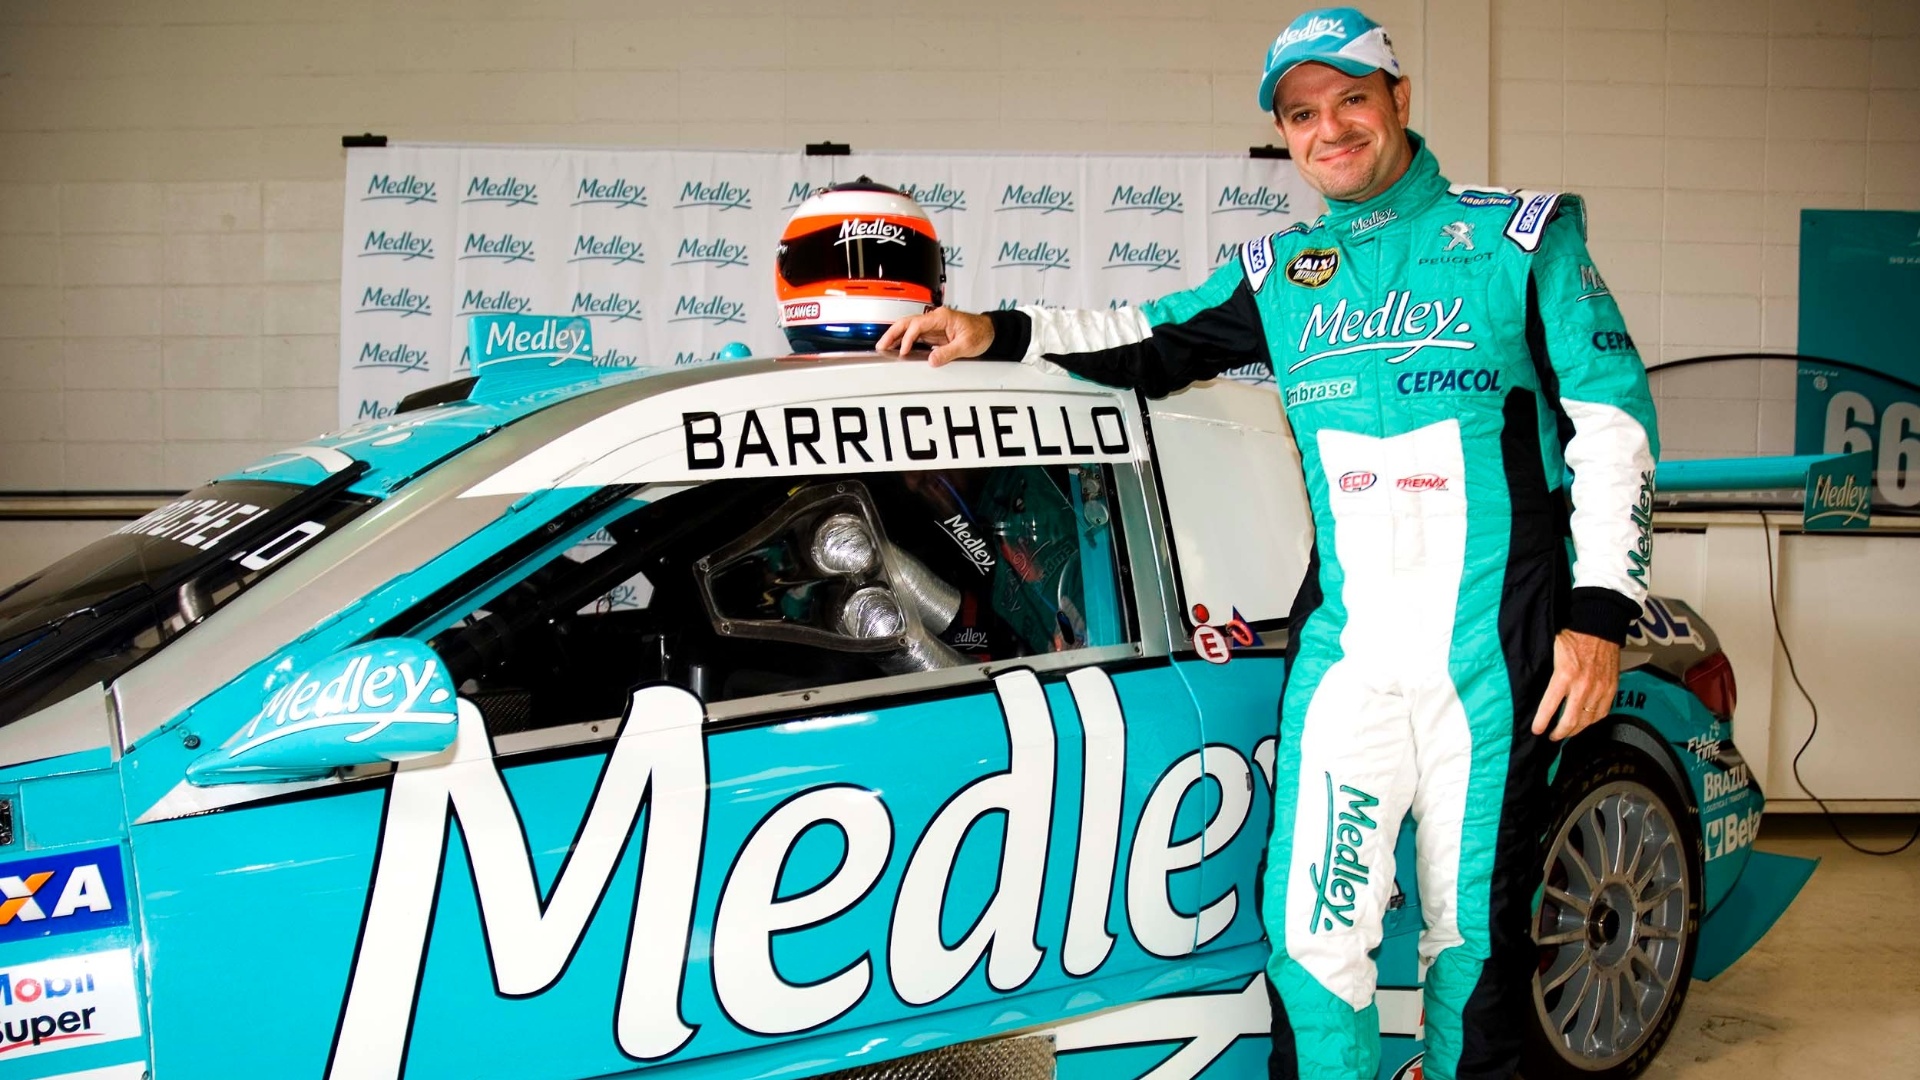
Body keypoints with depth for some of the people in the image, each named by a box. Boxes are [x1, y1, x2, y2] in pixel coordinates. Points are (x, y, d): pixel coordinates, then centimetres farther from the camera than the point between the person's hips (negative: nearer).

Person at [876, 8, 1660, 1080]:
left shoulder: (1520, 237, 4)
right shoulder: (1279, 272, 14)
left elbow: (1614, 422, 2)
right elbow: (1152, 341, 25)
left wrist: (1601, 611, -5)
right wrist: (999, 334, 12)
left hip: (1494, 658, -2)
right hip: (1343, 650, 3)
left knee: (1478, 928, 8)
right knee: (1310, 929, -2)